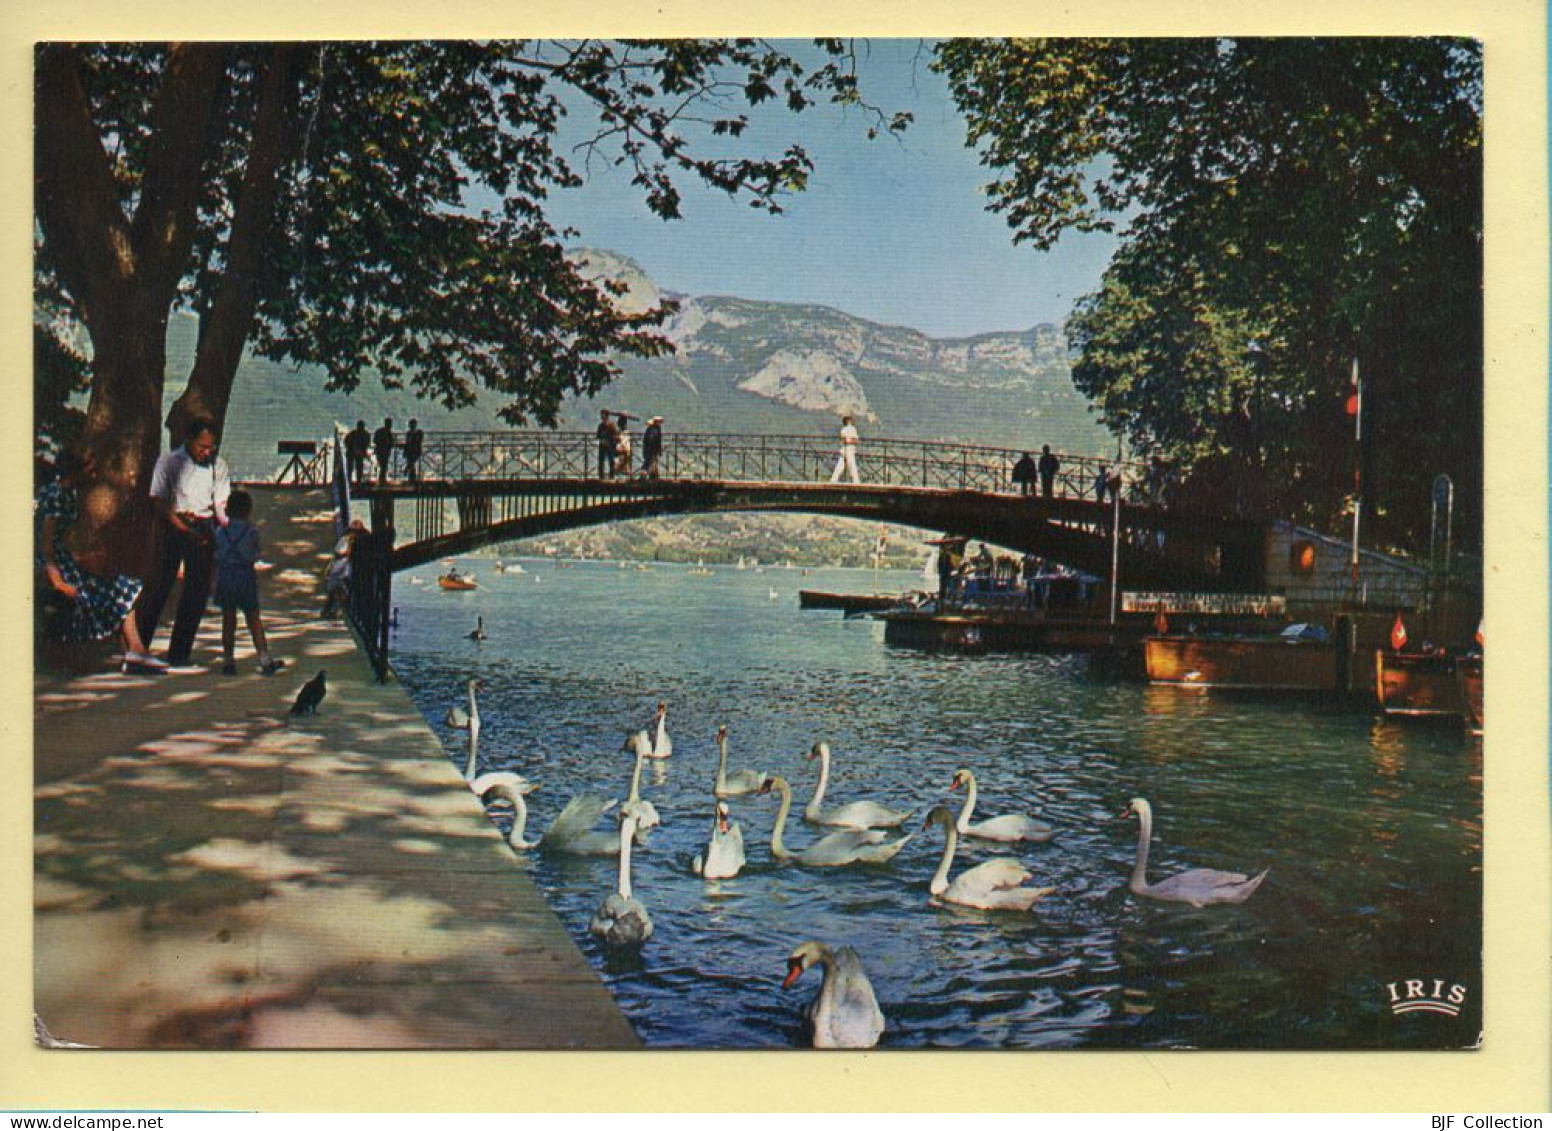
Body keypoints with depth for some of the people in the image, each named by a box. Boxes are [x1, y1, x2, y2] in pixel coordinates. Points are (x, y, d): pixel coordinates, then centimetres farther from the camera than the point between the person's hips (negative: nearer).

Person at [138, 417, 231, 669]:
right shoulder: (169, 461, 1)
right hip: (172, 526, -3)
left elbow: (222, 503, 10)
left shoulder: (218, 465, 11)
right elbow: (158, 501, -5)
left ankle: (179, 653, 10)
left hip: (204, 529, 3)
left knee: (198, 590, 2)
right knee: (160, 584, -7)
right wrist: (180, 524, -19)